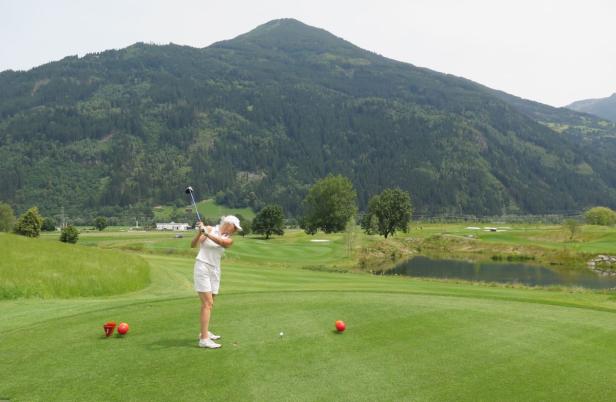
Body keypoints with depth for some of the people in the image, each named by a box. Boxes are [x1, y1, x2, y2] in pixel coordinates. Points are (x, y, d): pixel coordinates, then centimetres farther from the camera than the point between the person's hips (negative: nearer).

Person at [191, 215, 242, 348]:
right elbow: (193, 245, -13)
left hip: (215, 271, 6)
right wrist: (199, 233, -31)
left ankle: (204, 332, 31)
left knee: (209, 303, 14)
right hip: (203, 267, -6)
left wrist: (207, 234, -35)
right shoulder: (209, 229, -5)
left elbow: (222, 242, -20)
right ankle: (204, 339, -14)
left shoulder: (229, 239, 5)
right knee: (208, 303, -13)